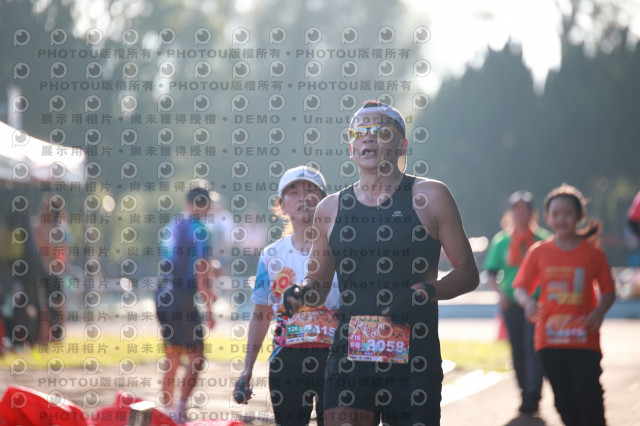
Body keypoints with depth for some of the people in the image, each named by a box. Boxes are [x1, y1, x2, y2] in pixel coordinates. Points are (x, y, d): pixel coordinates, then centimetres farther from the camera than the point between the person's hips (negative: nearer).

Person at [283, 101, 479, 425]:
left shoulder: (429, 197, 3)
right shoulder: (331, 209, 11)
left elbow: (467, 272, 5)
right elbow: (319, 281, 23)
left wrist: (426, 292, -13)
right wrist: (301, 294, 0)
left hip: (413, 359, -1)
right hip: (349, 358, 2)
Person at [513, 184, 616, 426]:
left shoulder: (593, 253, 1)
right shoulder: (539, 252, 4)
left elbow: (608, 292, 6)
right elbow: (521, 287, 5)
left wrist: (600, 311, -14)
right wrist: (528, 301, -17)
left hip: (585, 339, -2)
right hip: (550, 339, 2)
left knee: (588, 395, -13)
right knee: (564, 400, 4)